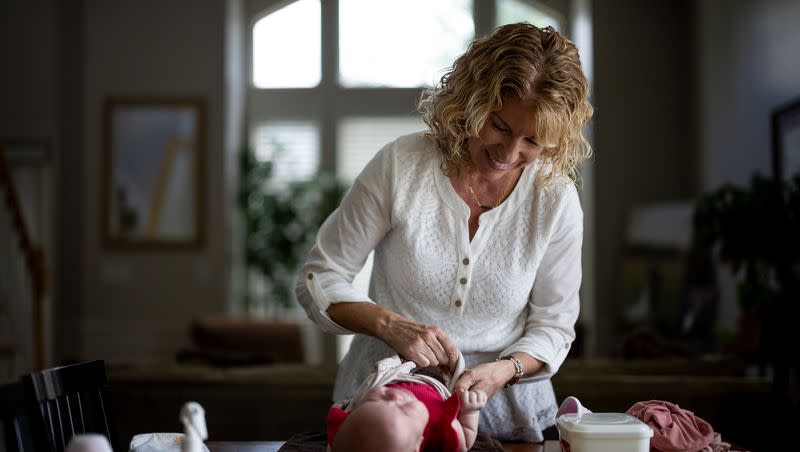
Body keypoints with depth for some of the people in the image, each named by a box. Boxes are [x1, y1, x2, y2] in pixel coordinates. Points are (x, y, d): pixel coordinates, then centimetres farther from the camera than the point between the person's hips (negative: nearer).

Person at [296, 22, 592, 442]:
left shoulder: (556, 198, -5)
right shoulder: (399, 166, -9)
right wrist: (390, 325, -18)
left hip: (504, 411, 1)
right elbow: (318, 279, -3)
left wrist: (505, 370, -15)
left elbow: (553, 326, 4)